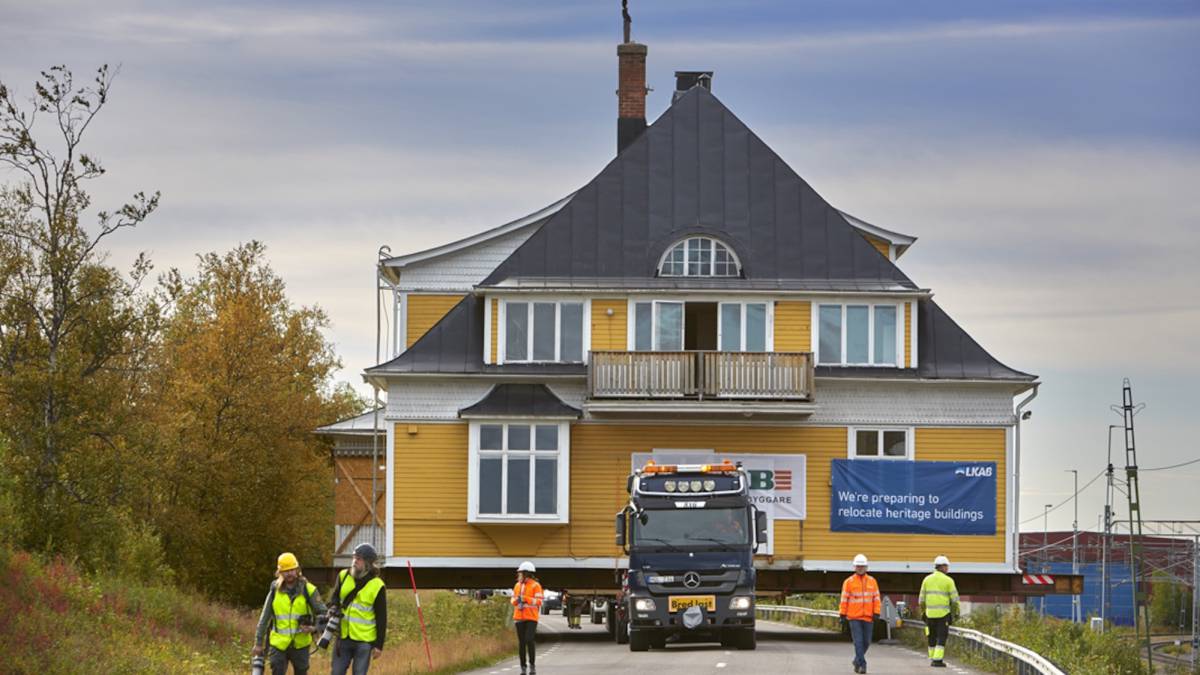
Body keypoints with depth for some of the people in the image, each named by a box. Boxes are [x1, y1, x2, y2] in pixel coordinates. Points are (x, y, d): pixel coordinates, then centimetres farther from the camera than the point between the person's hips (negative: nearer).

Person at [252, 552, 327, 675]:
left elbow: (322, 613, 1)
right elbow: (264, 618, 7)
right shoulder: (275, 591, 2)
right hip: (279, 645, 0)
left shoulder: (308, 590, -3)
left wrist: (314, 628, -17)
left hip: (300, 645, 0)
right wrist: (258, 643, 5)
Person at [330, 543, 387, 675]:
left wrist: (379, 645, -7)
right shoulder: (343, 576, 3)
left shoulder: (377, 586, -8)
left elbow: (381, 618, -5)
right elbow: (334, 600, 13)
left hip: (364, 641, -4)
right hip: (343, 638, 4)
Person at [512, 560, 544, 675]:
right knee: (521, 643, 2)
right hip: (519, 618, 5)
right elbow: (513, 600, 15)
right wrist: (516, 600, -9)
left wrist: (525, 598, -19)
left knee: (529, 641, -16)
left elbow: (538, 602, -9)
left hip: (531, 618, -5)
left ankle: (532, 666, -3)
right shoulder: (517, 586, 11)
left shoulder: (536, 586, -5)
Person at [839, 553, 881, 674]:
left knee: (866, 642, 9)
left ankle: (857, 661, 29)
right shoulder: (848, 582, 1)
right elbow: (844, 599, 2)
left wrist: (876, 613, -1)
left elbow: (876, 598, 7)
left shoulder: (872, 581, 7)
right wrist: (842, 614, -1)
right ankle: (862, 664, -9)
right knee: (858, 641, -10)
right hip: (854, 618, -3)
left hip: (868, 618, 3)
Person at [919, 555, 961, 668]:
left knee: (932, 637, 15)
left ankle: (932, 659, 18)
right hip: (943, 614, -4)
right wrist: (956, 612, 5)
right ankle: (937, 660, -10)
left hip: (930, 613, 4)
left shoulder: (927, 579, 5)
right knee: (941, 638, -1)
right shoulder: (948, 580, -5)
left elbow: (922, 599, 7)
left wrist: (923, 612, 16)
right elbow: (955, 599, -5)